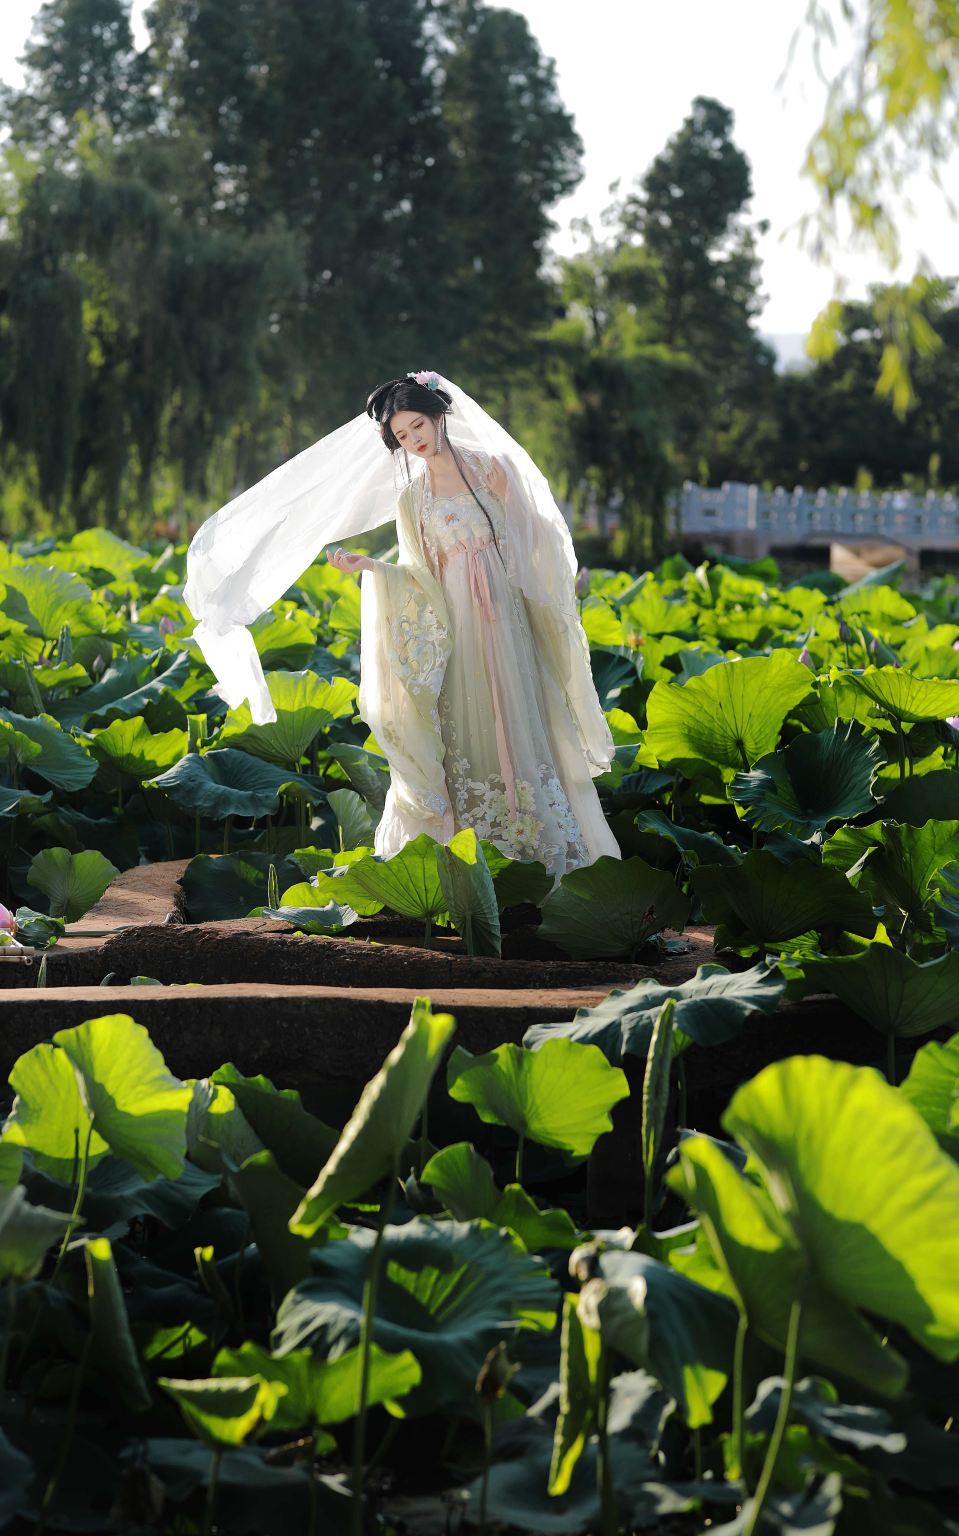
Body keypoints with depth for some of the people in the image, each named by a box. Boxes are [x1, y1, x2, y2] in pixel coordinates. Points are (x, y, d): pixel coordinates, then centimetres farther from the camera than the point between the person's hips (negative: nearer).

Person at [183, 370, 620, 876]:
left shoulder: (490, 467, 4)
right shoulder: (410, 497, 10)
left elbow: (528, 535, 7)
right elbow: (420, 578, 6)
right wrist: (367, 566, -8)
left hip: (505, 617, -2)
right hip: (454, 629, 2)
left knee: (518, 730, -4)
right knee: (464, 735, -2)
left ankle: (549, 850, 1)